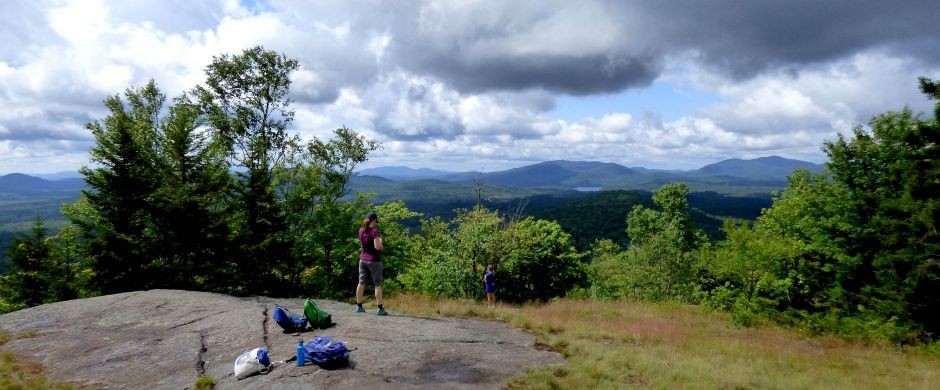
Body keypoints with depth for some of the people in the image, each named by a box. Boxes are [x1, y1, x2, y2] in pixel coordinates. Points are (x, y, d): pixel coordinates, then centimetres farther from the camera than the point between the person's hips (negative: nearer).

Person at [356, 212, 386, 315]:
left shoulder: (361, 230, 5)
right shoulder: (374, 231, -15)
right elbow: (377, 247, -19)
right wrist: (381, 241, 0)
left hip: (363, 259, 6)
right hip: (374, 260, -6)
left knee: (361, 283, 12)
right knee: (378, 284, -1)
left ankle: (359, 307, 18)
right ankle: (380, 309, -1)